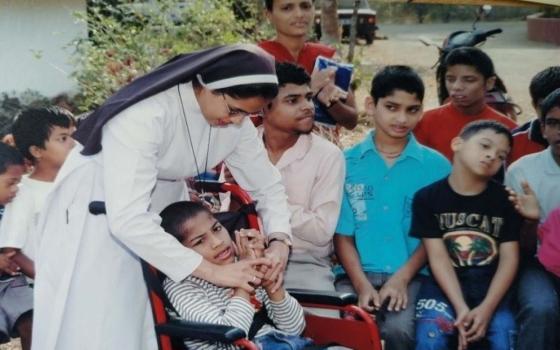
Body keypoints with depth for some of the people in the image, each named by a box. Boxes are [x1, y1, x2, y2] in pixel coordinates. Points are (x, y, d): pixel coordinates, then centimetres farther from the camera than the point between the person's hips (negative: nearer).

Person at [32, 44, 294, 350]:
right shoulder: (145, 115, -36)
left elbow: (267, 185, -3)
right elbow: (128, 219, -41)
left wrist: (279, 241, -23)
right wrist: (212, 271, -39)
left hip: (159, 214, 6)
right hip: (95, 217, -6)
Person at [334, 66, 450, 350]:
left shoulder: (436, 166, 7)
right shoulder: (346, 162, 6)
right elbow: (342, 233, 4)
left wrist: (402, 278, -9)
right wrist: (362, 285, -9)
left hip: (411, 276, 0)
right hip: (357, 275, 0)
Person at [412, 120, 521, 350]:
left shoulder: (505, 200, 4)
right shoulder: (427, 197, -1)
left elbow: (509, 259, -1)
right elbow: (438, 257, -7)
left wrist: (486, 308, -16)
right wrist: (461, 308, -19)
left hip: (491, 284, 1)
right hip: (444, 283, -1)